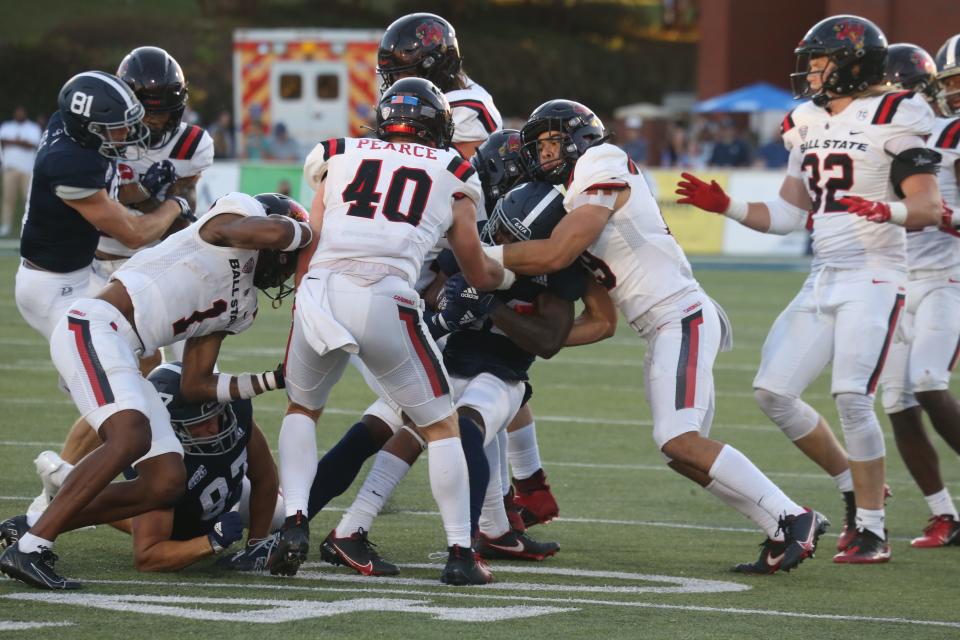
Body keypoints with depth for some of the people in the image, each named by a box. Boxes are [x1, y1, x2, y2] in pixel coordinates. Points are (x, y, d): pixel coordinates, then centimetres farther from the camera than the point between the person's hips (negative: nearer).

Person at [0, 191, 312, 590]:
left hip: (118, 358, 10)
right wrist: (306, 230, 1)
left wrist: (273, 381, 22)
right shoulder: (242, 212, 4)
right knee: (131, 438, -29)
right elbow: (273, 234, -21)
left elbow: (194, 386, 24)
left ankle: (33, 529, 7)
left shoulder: (238, 309, 26)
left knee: (166, 482, 1)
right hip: (92, 328, -10)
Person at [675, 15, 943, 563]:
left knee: (852, 396, -18)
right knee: (773, 391, 2)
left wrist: (889, 211, -34)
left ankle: (873, 531, -7)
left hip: (873, 277, -8)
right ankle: (855, 487, 19)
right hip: (823, 280, 8)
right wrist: (724, 206, 8)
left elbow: (929, 208, -14)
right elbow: (788, 214, 18)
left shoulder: (893, 118, -8)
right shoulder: (811, 125, 14)